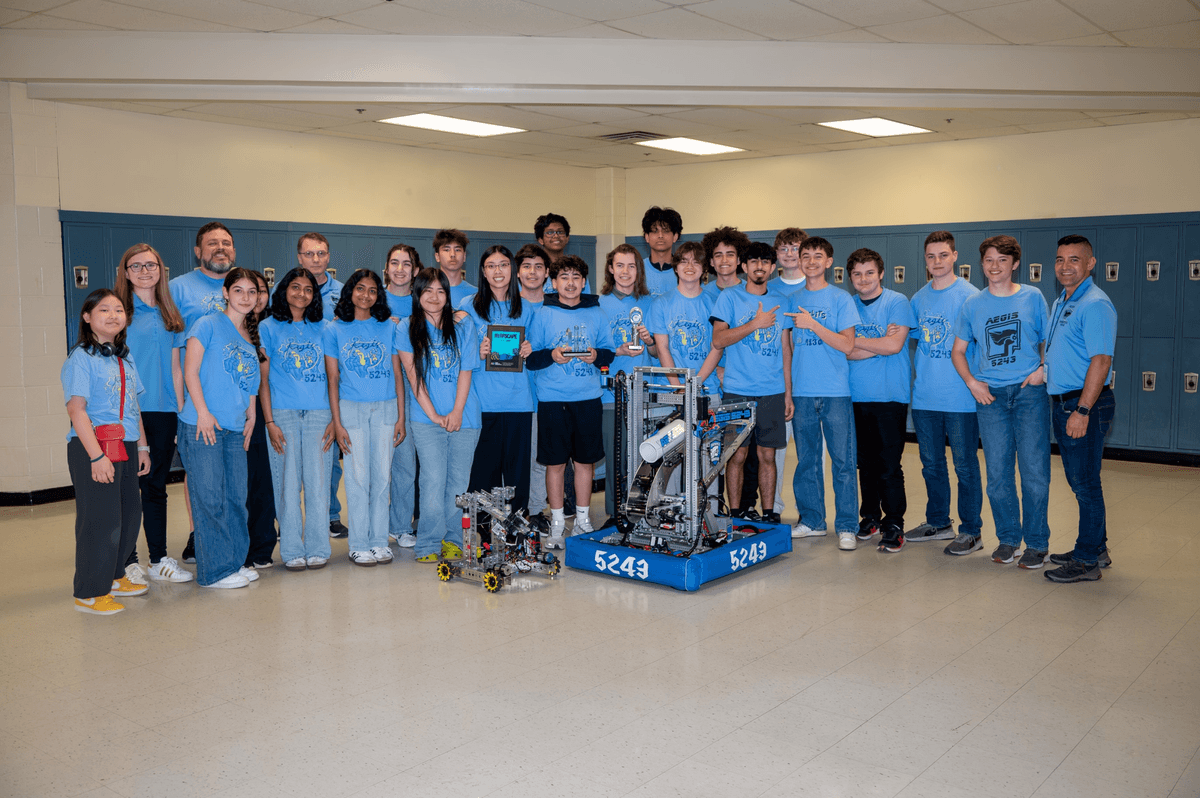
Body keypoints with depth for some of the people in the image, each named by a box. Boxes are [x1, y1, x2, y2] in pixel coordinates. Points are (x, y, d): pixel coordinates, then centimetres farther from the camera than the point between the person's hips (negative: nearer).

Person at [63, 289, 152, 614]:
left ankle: (114, 577, 30)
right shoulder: (81, 357, -7)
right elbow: (76, 409, -15)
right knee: (100, 520, -5)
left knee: (129, 514, 13)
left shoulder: (124, 358, 16)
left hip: (126, 447, 8)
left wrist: (142, 446, 15)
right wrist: (97, 456, -22)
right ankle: (90, 593, 6)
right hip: (93, 447, -8)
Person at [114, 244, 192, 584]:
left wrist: (180, 409, 11)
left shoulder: (169, 315, 14)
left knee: (156, 486, 10)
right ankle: (127, 562, 8)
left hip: (163, 411, 4)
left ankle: (159, 560, 17)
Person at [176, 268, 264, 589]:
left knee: (236, 498, 10)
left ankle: (236, 561, 22)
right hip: (203, 426, -6)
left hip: (235, 429, 6)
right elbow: (190, 371, -8)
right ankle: (215, 570, 6)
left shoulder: (251, 337, 16)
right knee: (210, 499, -2)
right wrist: (203, 412, -14)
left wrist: (251, 416, 12)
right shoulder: (208, 325, -3)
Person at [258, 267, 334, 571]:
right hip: (283, 414, -1)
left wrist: (334, 418, 1)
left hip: (319, 414, 1)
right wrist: (269, 421, -5)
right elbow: (263, 378, 3)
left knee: (318, 482, 1)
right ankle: (292, 550, 9)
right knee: (288, 483, 0)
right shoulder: (269, 327, 7)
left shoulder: (322, 329, 12)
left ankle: (317, 548, 10)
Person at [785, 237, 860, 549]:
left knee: (843, 460, -3)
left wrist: (813, 324, -14)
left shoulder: (841, 298, 2)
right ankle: (811, 521, 19)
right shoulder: (793, 301, 13)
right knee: (806, 460, 9)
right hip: (802, 391, 4)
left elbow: (847, 345, -7)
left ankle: (847, 526, 3)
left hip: (836, 392, -3)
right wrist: (786, 388, 7)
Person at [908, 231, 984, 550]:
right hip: (924, 397, 6)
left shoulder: (969, 295, -7)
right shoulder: (919, 298, 11)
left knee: (965, 465, 1)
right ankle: (938, 522, 29)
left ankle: (971, 531, 11)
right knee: (931, 464, 15)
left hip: (960, 398, -6)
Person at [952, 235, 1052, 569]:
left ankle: (1037, 542, 8)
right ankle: (1008, 538, 20)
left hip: (1029, 391, -2)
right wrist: (972, 382, 1)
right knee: (997, 472, 5)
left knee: (1034, 470, -4)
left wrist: (1044, 369, -9)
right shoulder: (973, 304, 10)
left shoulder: (1032, 297, 6)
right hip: (990, 394, 2)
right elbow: (958, 350, 16)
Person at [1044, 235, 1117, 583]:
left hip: (1085, 405, -10)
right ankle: (1095, 549, 28)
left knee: (1086, 483, -3)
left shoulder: (1095, 305, -15)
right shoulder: (1061, 303, 16)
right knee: (1079, 481, 16)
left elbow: (1101, 360, -21)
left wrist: (1082, 410, -24)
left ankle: (1087, 562, 6)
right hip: (1062, 404, 10)